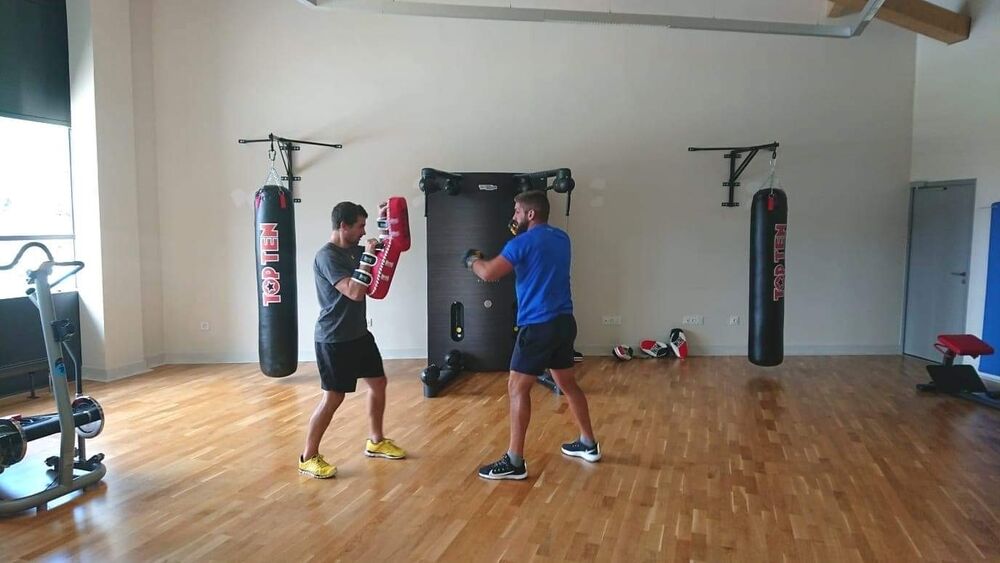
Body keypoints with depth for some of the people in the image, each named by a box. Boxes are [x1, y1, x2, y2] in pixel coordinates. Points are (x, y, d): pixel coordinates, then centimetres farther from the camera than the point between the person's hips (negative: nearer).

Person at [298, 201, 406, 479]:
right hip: (334, 340, -9)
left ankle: (375, 442, 30)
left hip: (359, 333, 9)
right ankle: (308, 457, 8)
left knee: (378, 383, 14)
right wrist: (368, 257, -24)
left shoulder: (353, 250, 7)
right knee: (333, 397, -5)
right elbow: (355, 293, -29)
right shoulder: (327, 256, -19)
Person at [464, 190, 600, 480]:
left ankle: (515, 462, -2)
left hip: (539, 325, -8)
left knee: (517, 388, -3)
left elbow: (489, 273, -16)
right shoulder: (561, 237, 12)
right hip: (564, 321, 8)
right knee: (567, 383, 20)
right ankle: (588, 444, 31)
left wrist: (473, 260, 4)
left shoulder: (524, 242, -12)